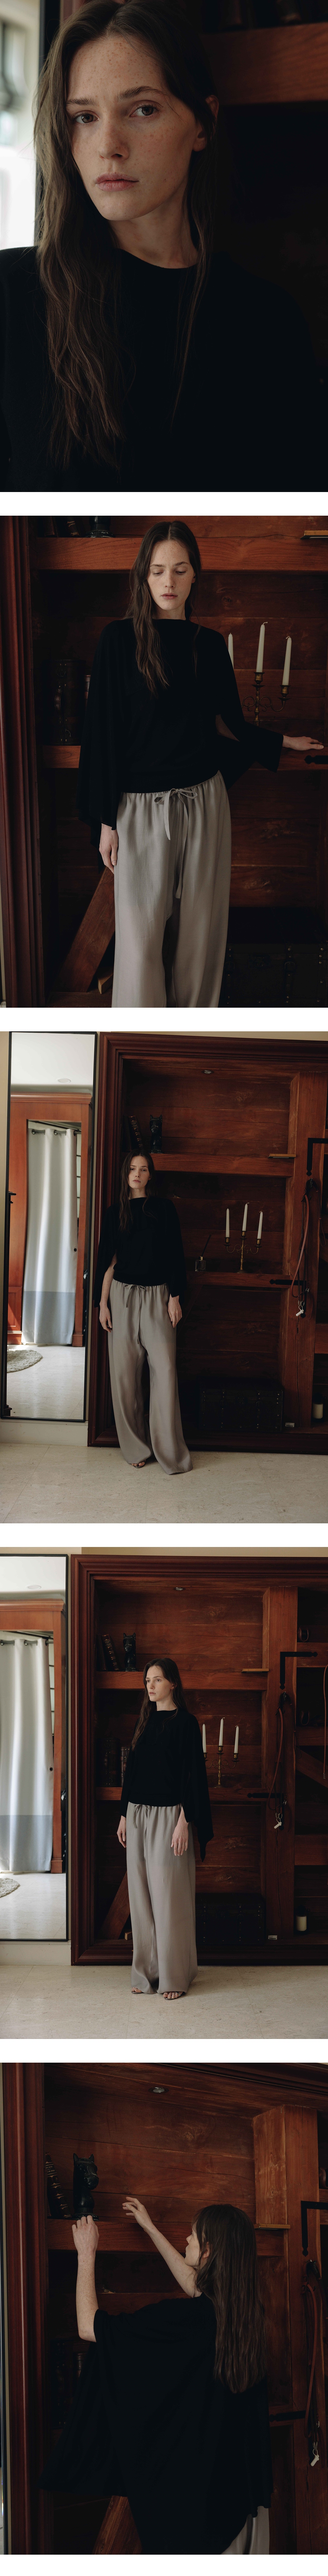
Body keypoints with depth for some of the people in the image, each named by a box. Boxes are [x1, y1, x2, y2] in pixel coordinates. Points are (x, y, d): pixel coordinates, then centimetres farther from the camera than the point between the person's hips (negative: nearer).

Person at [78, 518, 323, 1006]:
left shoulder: (210, 644, 6)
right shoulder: (120, 640, -5)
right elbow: (102, 731, -4)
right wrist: (105, 821, -5)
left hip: (204, 801, 3)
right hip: (142, 808, -3)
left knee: (198, 929, 6)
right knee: (142, 935, -4)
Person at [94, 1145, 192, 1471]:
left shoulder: (164, 1209, 4)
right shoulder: (115, 1214, 8)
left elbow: (175, 1256, 3)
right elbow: (107, 1261, 7)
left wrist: (175, 1297, -3)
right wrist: (103, 1303, 1)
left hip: (157, 1297, -2)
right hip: (123, 1297, 2)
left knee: (165, 1371, -8)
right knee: (125, 1374, 0)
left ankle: (170, 1453, -6)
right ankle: (136, 1447, 9)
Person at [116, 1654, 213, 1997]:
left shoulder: (185, 1723, -7)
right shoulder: (145, 1721, 12)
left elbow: (192, 1774, -11)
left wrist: (185, 1822, -16)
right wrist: (124, 1816, 13)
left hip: (168, 1815, -7)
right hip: (138, 1815, 7)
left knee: (169, 1896, -4)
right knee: (141, 1895, 7)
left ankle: (174, 1977, 2)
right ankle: (147, 1972, 13)